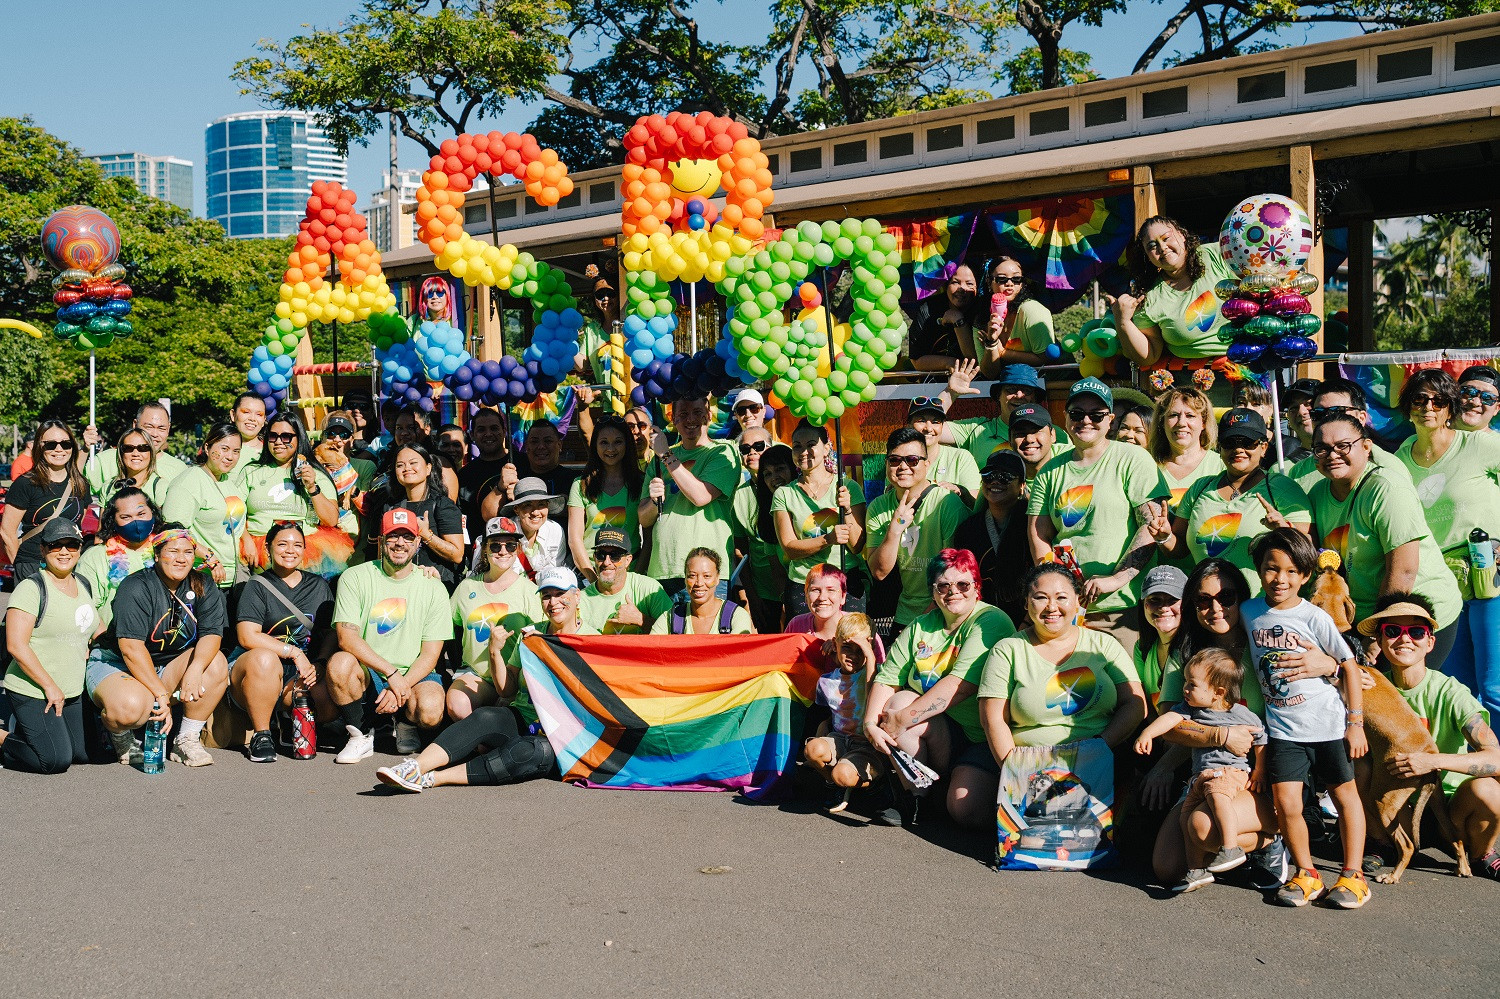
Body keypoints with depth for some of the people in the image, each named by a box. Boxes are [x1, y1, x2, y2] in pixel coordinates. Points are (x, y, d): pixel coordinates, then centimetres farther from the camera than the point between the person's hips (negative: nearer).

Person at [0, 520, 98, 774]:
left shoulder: (83, 586, 9)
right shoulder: (31, 588, -14)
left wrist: (88, 652, 9)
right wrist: (50, 687, -19)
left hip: (72, 693, 8)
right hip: (33, 693, -8)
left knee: (83, 754, 9)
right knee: (56, 760, -14)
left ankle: (24, 733, 27)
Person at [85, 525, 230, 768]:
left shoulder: (201, 588, -1)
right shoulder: (136, 587, -17)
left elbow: (212, 634, -12)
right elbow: (131, 647, -24)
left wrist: (195, 669, -34)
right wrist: (160, 694, -29)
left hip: (167, 666, 5)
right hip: (115, 664, -5)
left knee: (217, 664, -21)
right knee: (131, 707, -37)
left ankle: (187, 739, -8)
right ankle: (122, 737, 3)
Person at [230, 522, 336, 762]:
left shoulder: (319, 585, 15)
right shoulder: (257, 586, 2)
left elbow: (331, 632, 10)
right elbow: (247, 637, -11)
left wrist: (319, 664, -10)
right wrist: (294, 652, -16)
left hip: (304, 672, 3)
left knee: (329, 703, -29)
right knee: (264, 658, -39)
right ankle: (260, 735, -20)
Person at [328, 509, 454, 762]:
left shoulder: (433, 589, 0)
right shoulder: (355, 578, -2)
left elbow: (430, 654, -3)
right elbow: (346, 637, -14)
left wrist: (399, 687, -20)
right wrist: (391, 673, -23)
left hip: (414, 675, 0)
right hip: (366, 673, 0)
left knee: (430, 711, -31)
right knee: (340, 662, -33)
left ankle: (406, 723, 9)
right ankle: (361, 736, -8)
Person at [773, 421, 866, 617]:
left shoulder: (849, 487, 3)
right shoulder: (784, 494, 4)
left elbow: (857, 546, 0)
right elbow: (789, 548, -4)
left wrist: (847, 510, -15)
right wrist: (827, 540, -19)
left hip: (848, 581, 0)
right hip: (801, 586, 1)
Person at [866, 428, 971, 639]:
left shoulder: (948, 503, -14)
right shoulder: (878, 508, 0)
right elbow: (879, 572, -7)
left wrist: (927, 619, -15)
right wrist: (895, 529, -21)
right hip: (906, 612, 4)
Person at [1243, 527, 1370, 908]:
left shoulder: (1314, 617, -9)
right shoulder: (1249, 612, 0)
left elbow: (1348, 665, -3)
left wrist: (1356, 723, -5)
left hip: (1328, 723, -2)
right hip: (1282, 728, 2)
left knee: (1344, 794, 8)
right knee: (1286, 803, -5)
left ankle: (1353, 874, 19)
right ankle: (1306, 875, 11)